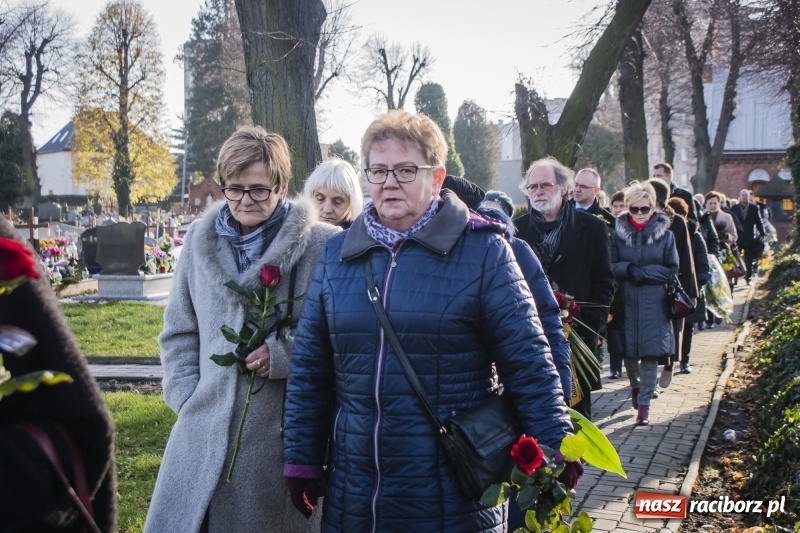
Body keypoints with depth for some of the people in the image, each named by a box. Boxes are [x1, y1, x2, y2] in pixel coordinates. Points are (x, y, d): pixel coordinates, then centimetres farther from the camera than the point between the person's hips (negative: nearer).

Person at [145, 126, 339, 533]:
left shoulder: (321, 245, -8)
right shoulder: (200, 239, 8)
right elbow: (178, 332, 16)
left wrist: (284, 354, -17)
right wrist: (185, 396, 6)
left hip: (281, 436, -4)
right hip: (203, 431, 4)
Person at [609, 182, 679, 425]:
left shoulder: (665, 234, 1)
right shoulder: (618, 232, 2)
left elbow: (672, 270, 0)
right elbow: (610, 267, 3)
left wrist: (644, 272, -12)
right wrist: (628, 268, -17)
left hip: (654, 303, -1)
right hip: (626, 302, 1)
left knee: (650, 352, -3)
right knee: (628, 350, 7)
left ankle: (644, 404, 6)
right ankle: (635, 385, 38)